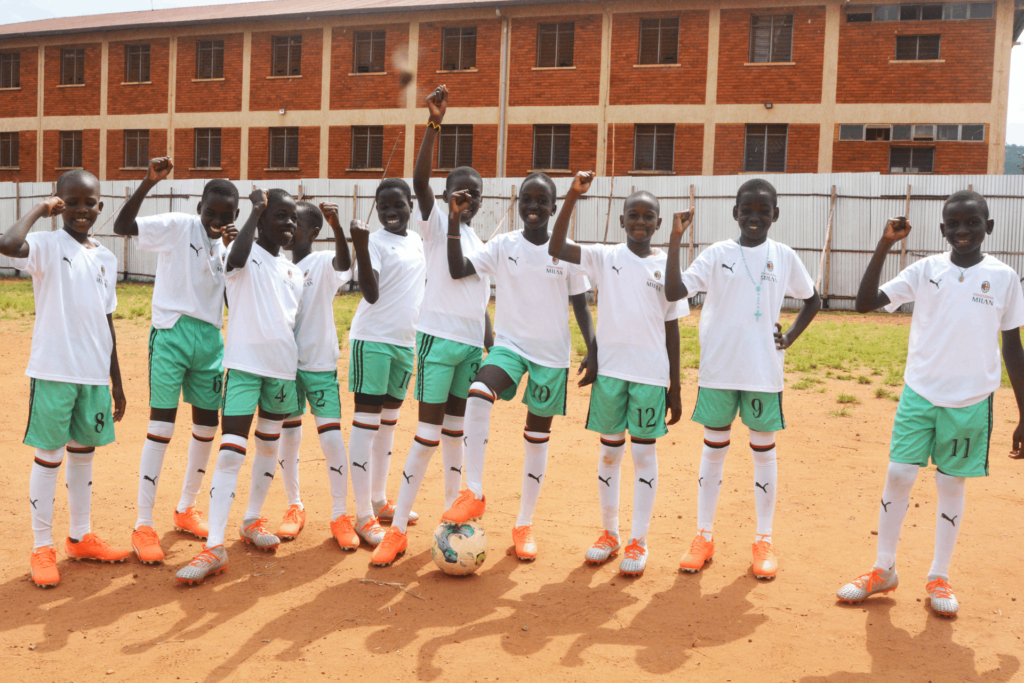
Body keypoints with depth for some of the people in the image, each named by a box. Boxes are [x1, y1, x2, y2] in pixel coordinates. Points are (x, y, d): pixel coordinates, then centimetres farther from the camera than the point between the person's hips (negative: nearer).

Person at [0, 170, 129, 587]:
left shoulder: (106, 259, 11)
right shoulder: (46, 246, -6)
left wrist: (116, 382, 16)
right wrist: (39, 210, -14)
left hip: (94, 375, 5)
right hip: (53, 372, -5)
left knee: (84, 452, 15)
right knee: (48, 457, 2)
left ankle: (80, 538, 29)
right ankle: (42, 548, 15)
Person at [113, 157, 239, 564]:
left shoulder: (230, 246, 11)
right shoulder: (177, 227, -5)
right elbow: (123, 225, -17)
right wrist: (149, 182, -28)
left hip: (210, 339, 6)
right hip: (172, 335, -6)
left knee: (207, 425, 10)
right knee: (161, 426, -7)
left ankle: (186, 508, 28)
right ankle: (143, 525, 0)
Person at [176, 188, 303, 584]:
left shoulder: (294, 273, 15)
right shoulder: (246, 252, -3)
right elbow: (236, 259, -29)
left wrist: (296, 372, 16)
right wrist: (255, 209, -19)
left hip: (283, 369, 6)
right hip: (244, 365, -6)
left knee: (269, 447, 16)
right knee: (231, 452, -11)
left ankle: (253, 520, 33)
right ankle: (214, 546, -10)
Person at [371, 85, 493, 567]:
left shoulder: (479, 241, 18)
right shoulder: (436, 223, 1)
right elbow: (419, 180, -18)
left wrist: (491, 348, 17)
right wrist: (434, 124, -27)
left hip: (472, 345, 6)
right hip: (439, 340, -6)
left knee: (455, 434, 12)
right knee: (428, 435, -7)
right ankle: (397, 530, 0)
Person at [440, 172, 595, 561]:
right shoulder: (503, 246, 0)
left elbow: (580, 305, 4)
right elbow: (458, 270, -10)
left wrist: (593, 349, -6)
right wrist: (455, 220, -17)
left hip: (552, 354, 0)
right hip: (509, 344, 0)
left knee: (537, 438, 8)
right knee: (478, 394, -31)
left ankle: (524, 525, 22)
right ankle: (474, 493, -21)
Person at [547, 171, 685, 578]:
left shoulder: (667, 266, 4)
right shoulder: (605, 257, 3)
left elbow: (672, 327, 6)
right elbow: (556, 249, -12)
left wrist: (675, 386, 4)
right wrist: (572, 196, -18)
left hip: (652, 373, 0)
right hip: (610, 368, 0)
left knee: (644, 453, 4)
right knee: (610, 450, 9)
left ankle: (638, 542, 13)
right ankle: (609, 533, 24)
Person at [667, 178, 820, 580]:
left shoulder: (784, 257, 2)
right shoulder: (717, 254, -2)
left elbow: (812, 301, 16)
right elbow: (675, 292, -13)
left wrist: (790, 338, 3)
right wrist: (676, 241, -20)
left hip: (764, 372, 1)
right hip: (718, 370, -1)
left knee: (764, 450, 8)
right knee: (714, 448, 8)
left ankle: (764, 540, 19)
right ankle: (704, 536, 19)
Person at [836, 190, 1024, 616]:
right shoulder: (925, 270, -1)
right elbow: (866, 303, -9)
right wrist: (884, 246, -18)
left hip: (971, 401, 0)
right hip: (919, 393, 1)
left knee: (952, 484, 8)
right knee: (898, 476, 1)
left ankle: (939, 577, 23)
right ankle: (883, 570, 17)